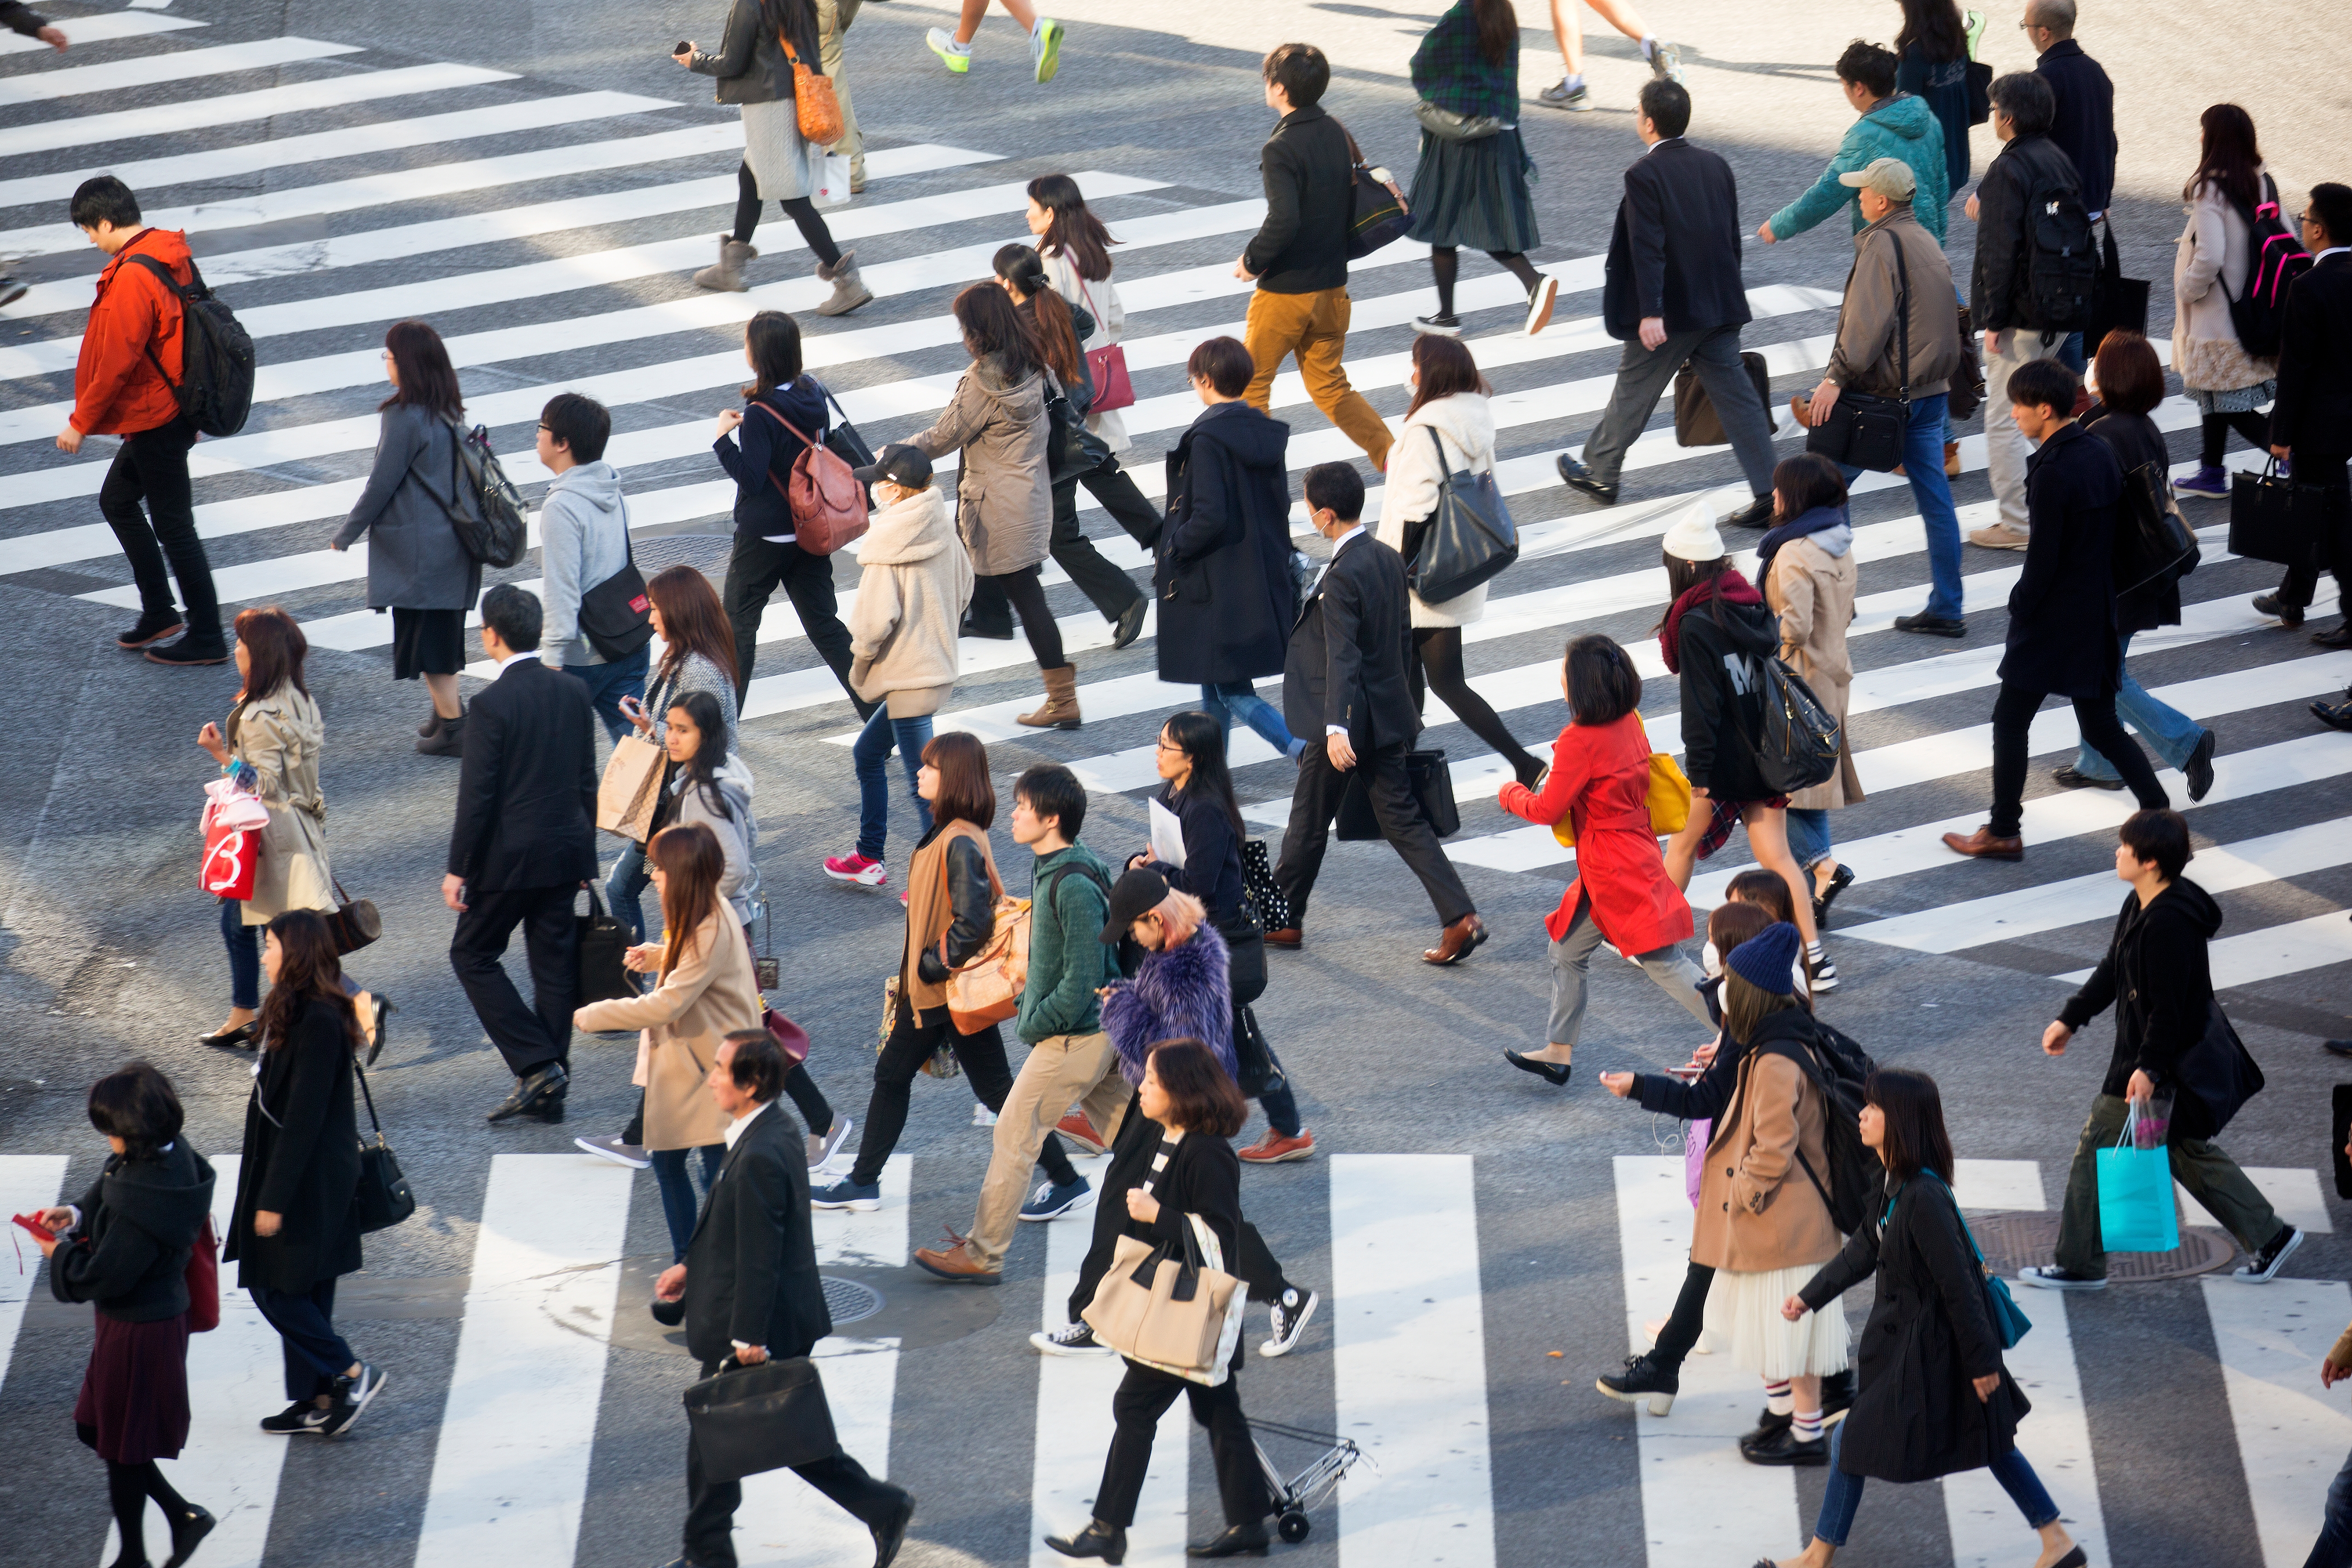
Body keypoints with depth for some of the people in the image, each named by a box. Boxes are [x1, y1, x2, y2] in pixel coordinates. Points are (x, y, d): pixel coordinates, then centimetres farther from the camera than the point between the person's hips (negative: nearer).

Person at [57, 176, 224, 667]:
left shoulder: (131, 279, -25)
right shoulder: (173, 255, 4)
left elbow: (117, 363, -24)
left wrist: (80, 424, -13)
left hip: (155, 420, -10)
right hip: (179, 408, 10)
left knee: (173, 526, 1)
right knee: (116, 501, 22)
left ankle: (207, 639, 10)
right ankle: (159, 612, 27)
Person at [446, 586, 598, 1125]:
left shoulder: (493, 703, -17)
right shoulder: (573, 692, 2)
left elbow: (477, 794, -15)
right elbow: (586, 781, 9)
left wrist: (459, 868, -8)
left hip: (510, 857, -6)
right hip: (566, 851, 6)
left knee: (472, 955, 9)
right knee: (554, 964, 12)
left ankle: (537, 1064, -2)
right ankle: (549, 1092, 16)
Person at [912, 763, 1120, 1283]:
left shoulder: (1074, 887, -24)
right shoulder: (1051, 869, 6)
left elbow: (1081, 982, -25)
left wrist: (1033, 1025, -15)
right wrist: (1029, 1002, 10)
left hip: (1073, 1039, -9)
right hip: (1102, 1030, 9)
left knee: (1014, 1137, 0)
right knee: (1127, 1131, 15)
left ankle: (982, 1255, 8)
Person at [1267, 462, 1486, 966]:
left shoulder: (1341, 577, -21)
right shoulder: (1388, 559, 6)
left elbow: (1342, 656, -29)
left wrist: (1336, 728, -35)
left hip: (1347, 720, -8)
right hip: (1387, 713, 8)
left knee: (1309, 823, 9)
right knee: (1402, 819, 9)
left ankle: (1281, 920, 24)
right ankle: (1461, 917, -1)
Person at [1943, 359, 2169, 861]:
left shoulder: (2052, 474, -22)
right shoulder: (2103, 455, 3)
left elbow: (2043, 562, -20)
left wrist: (2019, 607, -5)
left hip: (2053, 624, -8)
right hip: (2100, 617, 8)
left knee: (2010, 721, 7)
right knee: (2101, 725, 16)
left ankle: (2003, 832, 15)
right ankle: (2159, 814, 11)